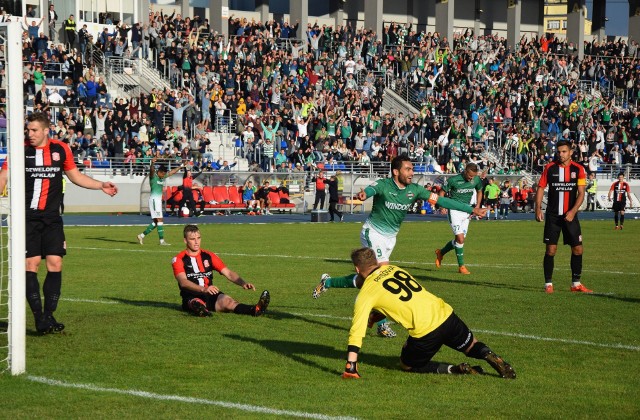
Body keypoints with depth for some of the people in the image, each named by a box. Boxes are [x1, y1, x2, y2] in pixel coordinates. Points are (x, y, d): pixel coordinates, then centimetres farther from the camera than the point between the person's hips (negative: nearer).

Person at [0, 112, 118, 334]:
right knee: (31, 264, -7)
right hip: (27, 218, -3)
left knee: (55, 264, -3)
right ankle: (39, 317, -3)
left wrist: (101, 185, 11)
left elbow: (75, 176, 18)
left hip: (52, 218, 3)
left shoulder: (61, 149, 6)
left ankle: (49, 316, 6)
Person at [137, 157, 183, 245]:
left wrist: (181, 166, 31)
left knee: (155, 222, 10)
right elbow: (151, 170, -31)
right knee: (160, 220, -10)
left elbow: (172, 172, 26)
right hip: (154, 199, -9)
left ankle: (142, 236, 17)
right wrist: (153, 163, -51)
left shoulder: (163, 177, 14)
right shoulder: (153, 176, -9)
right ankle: (162, 241, -10)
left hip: (159, 200, 9)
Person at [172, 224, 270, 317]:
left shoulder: (208, 256, 14)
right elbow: (183, 282, -17)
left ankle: (255, 310, -57)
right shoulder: (179, 259, 1)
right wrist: (203, 289, -35)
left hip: (211, 295, 1)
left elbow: (228, 273, 7)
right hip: (191, 298, -1)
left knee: (228, 301, -29)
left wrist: (243, 283, -14)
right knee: (198, 304, -38)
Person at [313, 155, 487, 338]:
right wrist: (364, 194, -69)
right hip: (373, 232, -6)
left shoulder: (414, 190, -6)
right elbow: (371, 189, -42)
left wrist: (472, 209, -14)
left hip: (390, 237, 6)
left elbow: (441, 200, -8)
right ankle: (382, 324, -7)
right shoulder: (384, 185, -20)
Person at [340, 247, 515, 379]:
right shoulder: (394, 269, 17)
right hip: (445, 314, 6)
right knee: (473, 347, 29)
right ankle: (492, 358, -5)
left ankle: (456, 370, -3)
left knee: (407, 365, 20)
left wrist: (350, 367, -7)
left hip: (425, 331, -6)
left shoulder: (366, 293, -1)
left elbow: (357, 330, -7)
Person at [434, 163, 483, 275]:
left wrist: (477, 206, 7)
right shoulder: (453, 180, -15)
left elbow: (479, 191, 19)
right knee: (460, 238, -15)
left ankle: (441, 253, 33)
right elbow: (442, 192, -4)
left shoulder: (477, 180, -1)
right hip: (454, 210, -6)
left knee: (460, 239, 8)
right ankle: (461, 266, -4)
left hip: (466, 211, 6)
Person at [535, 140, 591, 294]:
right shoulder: (550, 168, 0)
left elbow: (581, 193, -4)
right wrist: (538, 208, -9)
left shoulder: (578, 169, -1)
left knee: (577, 249, 0)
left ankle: (576, 283, 12)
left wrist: (573, 211, -15)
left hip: (570, 215, 1)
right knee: (551, 249, -4)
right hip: (552, 216, -1)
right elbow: (540, 187, 2)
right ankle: (548, 284, 4)